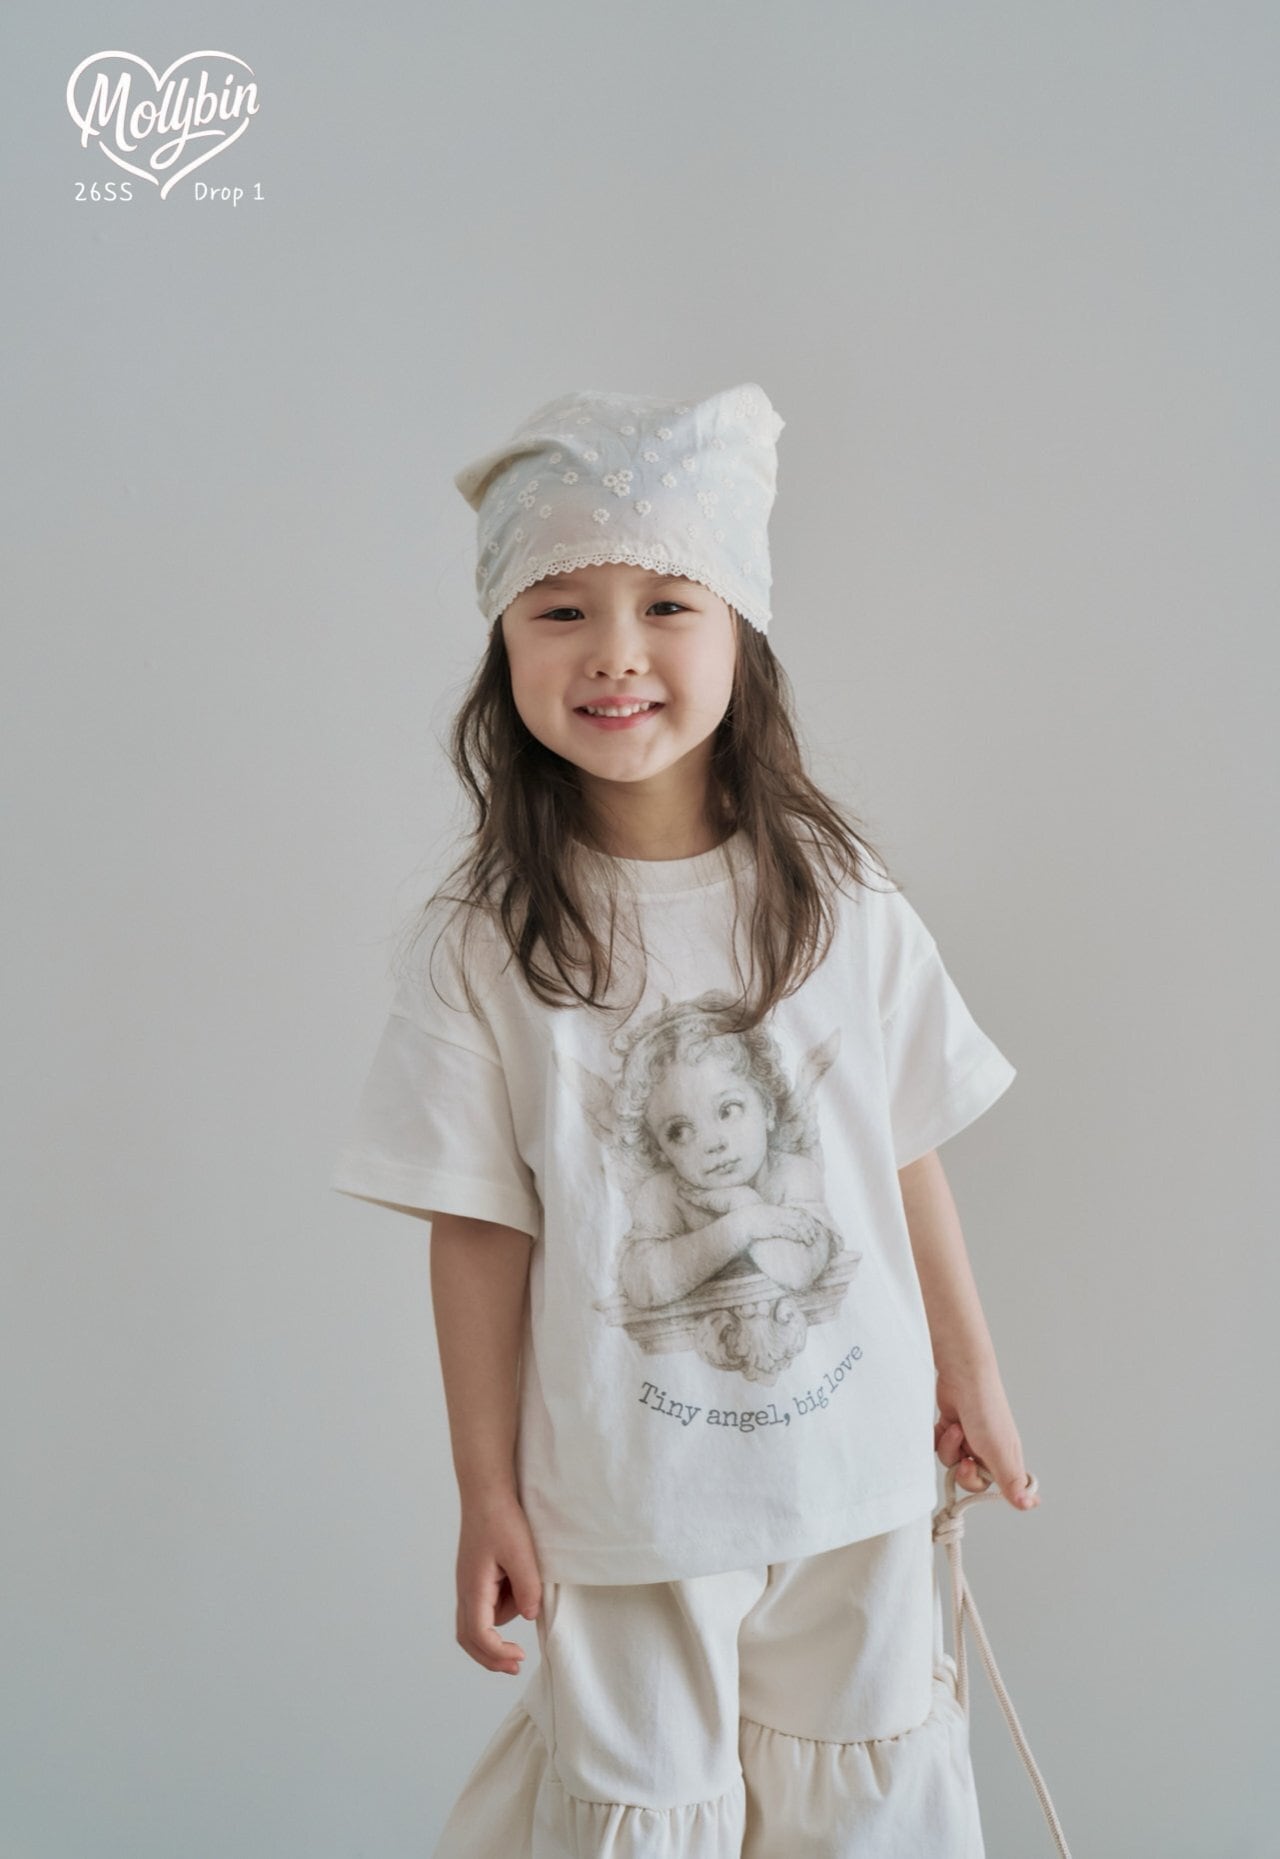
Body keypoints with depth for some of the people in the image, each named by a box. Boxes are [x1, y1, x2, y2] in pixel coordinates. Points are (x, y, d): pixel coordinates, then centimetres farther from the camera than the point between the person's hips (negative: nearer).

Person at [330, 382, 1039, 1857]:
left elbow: (907, 1161, 1)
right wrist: (485, 1497, -4)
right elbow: (480, 1234, -9)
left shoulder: (842, 905, -8)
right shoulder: (482, 945, -14)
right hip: (624, 1499, -2)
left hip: (856, 1463, 2)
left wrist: (970, 1377, 10)